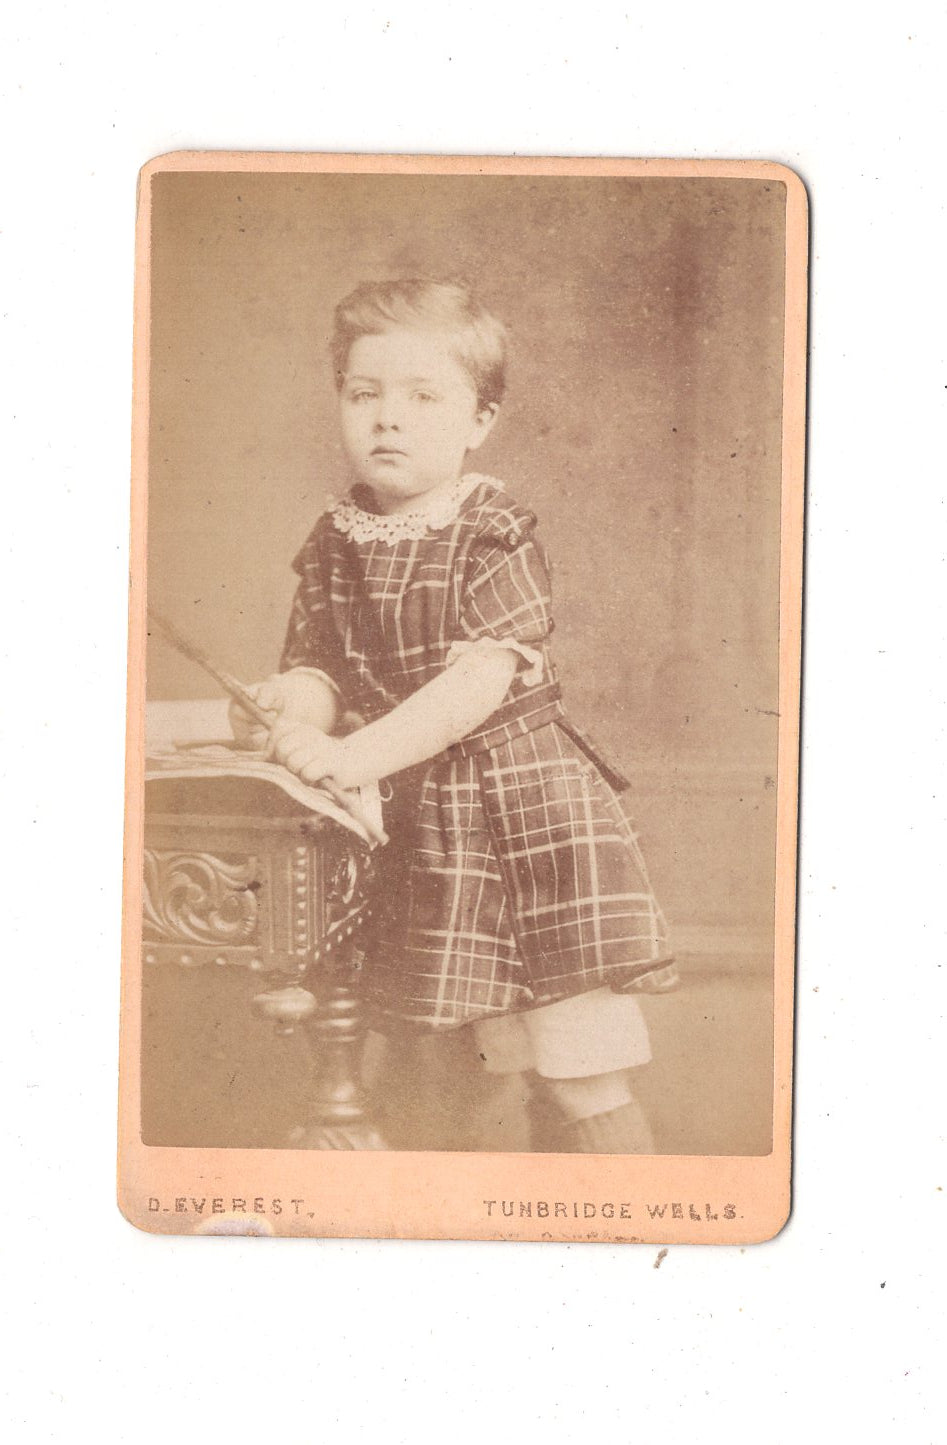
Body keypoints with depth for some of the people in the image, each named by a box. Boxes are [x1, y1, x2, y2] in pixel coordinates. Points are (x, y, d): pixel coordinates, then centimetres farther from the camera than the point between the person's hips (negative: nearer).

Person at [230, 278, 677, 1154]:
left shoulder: (498, 538, -9)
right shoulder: (334, 546, 8)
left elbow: (483, 679, -20)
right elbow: (314, 664, 6)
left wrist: (358, 755, -28)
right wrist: (287, 706, -19)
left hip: (537, 816, -4)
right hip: (428, 830, 5)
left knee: (584, 1076, -5)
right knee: (519, 1064, 14)